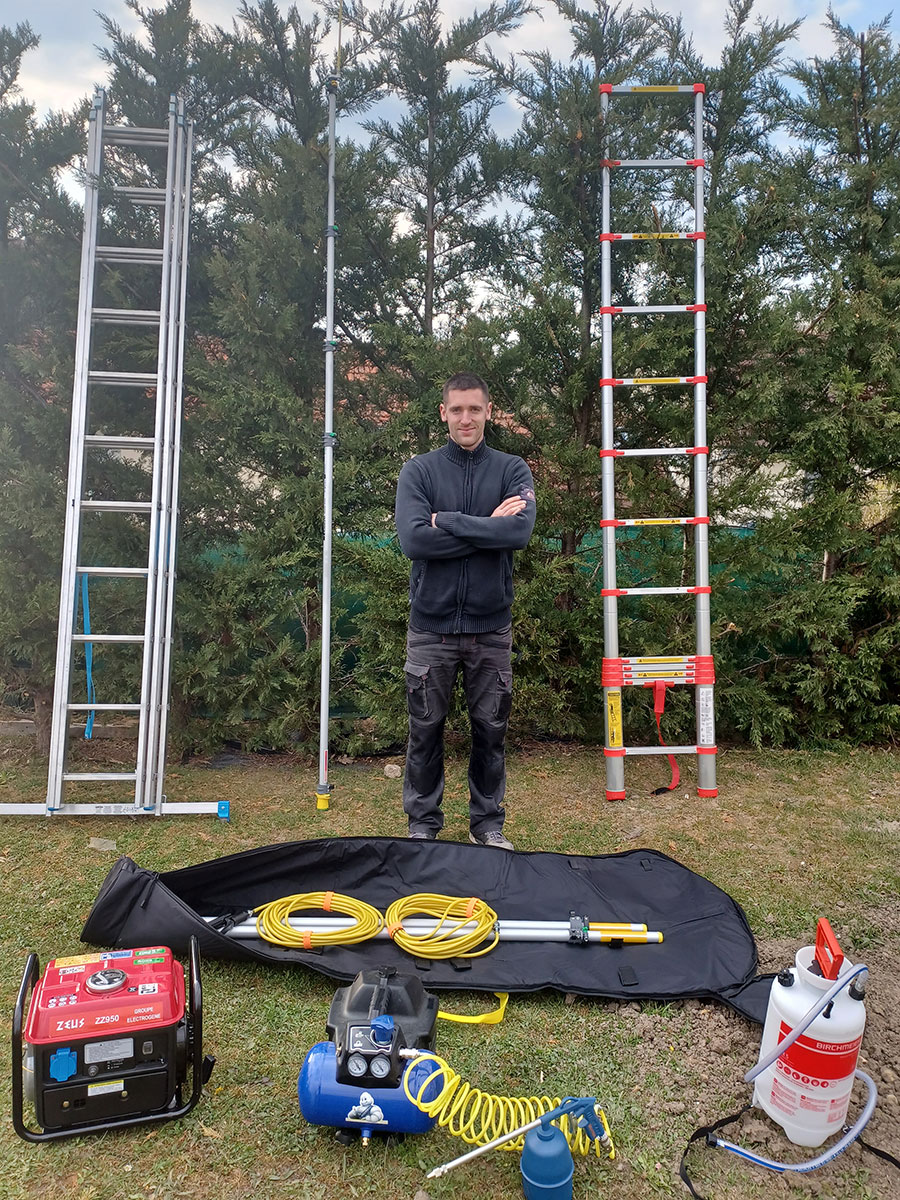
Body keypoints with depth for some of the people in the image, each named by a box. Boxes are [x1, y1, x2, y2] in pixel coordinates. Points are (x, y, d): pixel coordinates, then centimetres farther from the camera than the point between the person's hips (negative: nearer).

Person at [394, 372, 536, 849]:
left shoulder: (512, 469, 3)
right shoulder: (418, 470, 2)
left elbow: (520, 531, -16)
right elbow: (412, 539, -15)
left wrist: (447, 521, -14)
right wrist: (487, 526, -13)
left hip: (491, 625, 1)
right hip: (431, 624, 0)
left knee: (491, 729, 10)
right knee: (426, 729, 8)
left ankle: (487, 823, 26)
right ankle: (422, 823, 24)